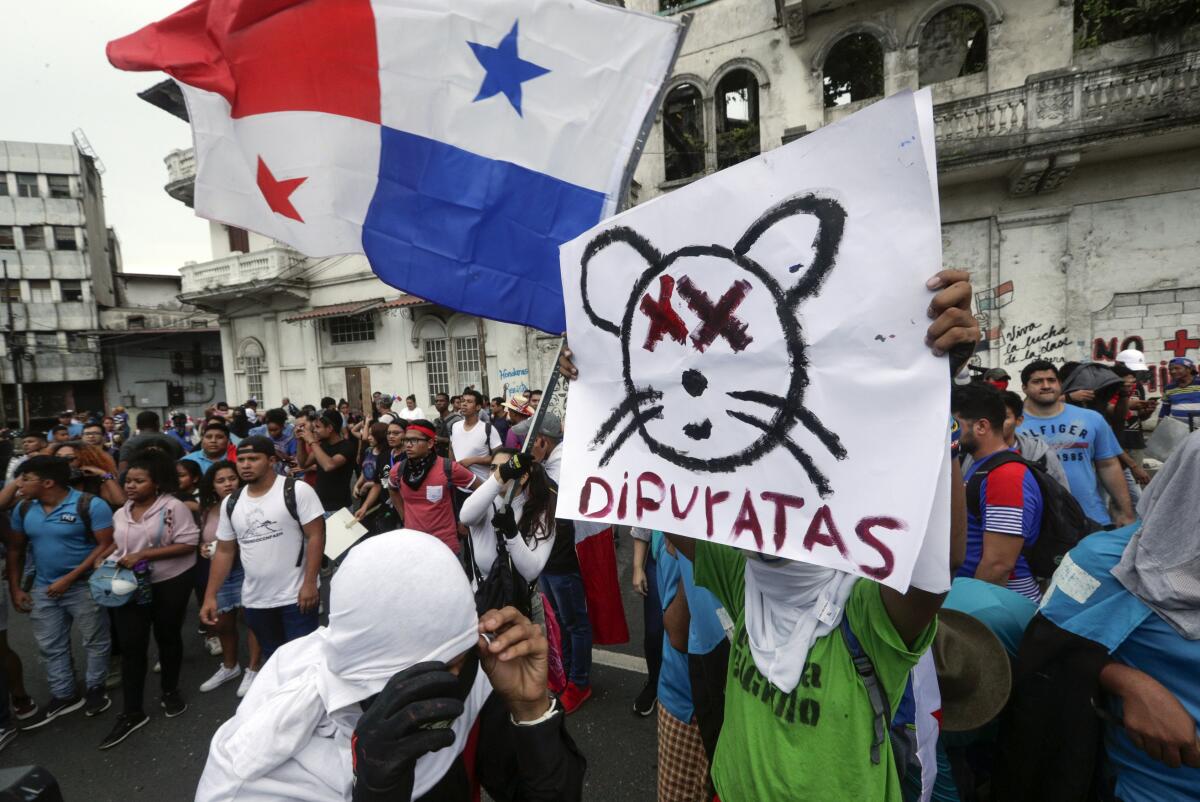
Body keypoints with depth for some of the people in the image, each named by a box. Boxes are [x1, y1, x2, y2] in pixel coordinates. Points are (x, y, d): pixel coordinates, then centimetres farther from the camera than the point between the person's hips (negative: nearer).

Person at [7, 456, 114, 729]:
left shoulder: (91, 505, -18)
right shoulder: (23, 509, 2)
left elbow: (106, 545, -19)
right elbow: (15, 549, 11)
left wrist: (69, 579, -19)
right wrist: (14, 588, 6)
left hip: (86, 586, -6)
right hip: (43, 588, 6)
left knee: (94, 642, 8)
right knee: (49, 646, 16)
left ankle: (95, 688, 28)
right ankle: (63, 696, 32)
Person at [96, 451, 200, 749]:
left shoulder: (173, 507, -14)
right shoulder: (121, 514, 7)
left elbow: (188, 544, -20)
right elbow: (118, 545, 19)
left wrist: (143, 554, -22)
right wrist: (103, 558, -2)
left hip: (170, 584, -4)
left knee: (167, 638, 12)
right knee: (131, 646, 3)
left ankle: (170, 692, 34)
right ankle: (132, 714, 15)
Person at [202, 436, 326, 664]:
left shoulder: (297, 490, -12)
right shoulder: (231, 503, 6)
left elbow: (316, 536, -14)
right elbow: (224, 552, 12)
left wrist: (309, 583, -19)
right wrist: (210, 596, 7)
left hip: (296, 596, -6)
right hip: (255, 600, 6)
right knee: (273, 661, 20)